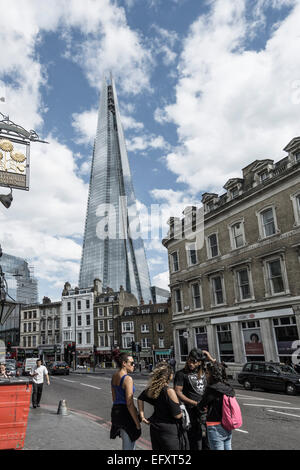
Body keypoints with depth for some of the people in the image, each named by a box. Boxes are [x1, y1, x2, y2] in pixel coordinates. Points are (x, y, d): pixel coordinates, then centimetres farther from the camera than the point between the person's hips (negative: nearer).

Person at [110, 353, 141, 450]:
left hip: (115, 410, 9)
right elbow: (130, 404, -21)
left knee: (129, 444, 24)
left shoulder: (114, 376, 7)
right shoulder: (128, 379, -20)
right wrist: (137, 423, -14)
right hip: (126, 413, -9)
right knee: (128, 447, 5)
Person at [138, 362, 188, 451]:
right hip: (169, 430, -7)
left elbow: (140, 399, 14)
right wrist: (183, 412, 2)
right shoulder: (169, 391, -23)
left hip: (154, 428, 7)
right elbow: (177, 415, -19)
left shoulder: (152, 389, -2)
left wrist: (142, 416, 14)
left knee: (157, 448, 20)